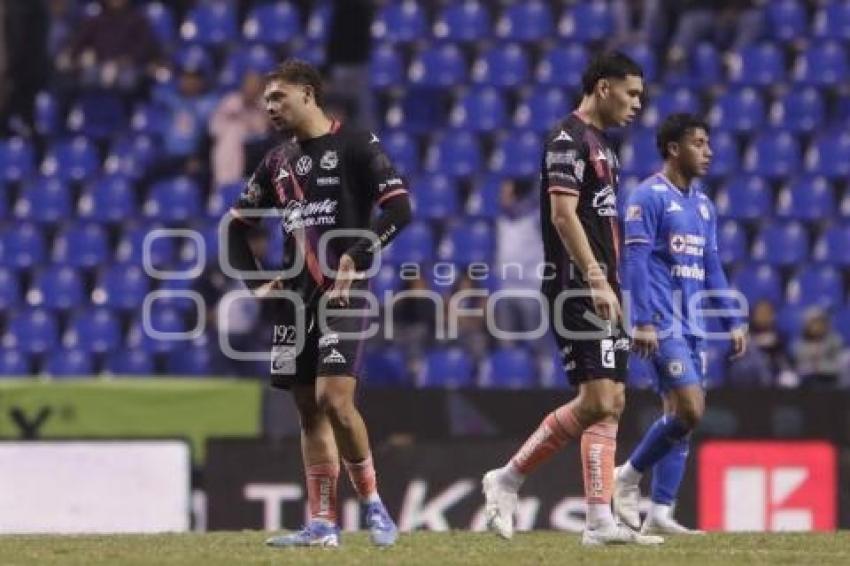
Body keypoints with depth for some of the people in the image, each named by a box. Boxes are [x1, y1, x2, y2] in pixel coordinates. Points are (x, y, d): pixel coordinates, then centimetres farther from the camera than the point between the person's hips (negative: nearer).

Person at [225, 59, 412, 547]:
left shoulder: (355, 145, -4)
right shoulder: (278, 162, 16)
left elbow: (399, 209, -12)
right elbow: (237, 226, 24)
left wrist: (355, 257, -17)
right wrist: (256, 283, 12)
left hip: (342, 293, -7)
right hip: (295, 296, 7)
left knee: (335, 400, -18)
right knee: (310, 411, 5)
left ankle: (372, 502, -3)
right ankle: (323, 524, 7)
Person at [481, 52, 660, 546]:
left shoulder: (601, 146, 20)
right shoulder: (568, 140, -9)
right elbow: (563, 214, -19)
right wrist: (595, 279, -24)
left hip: (601, 291, 10)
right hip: (578, 288, -10)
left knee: (611, 403, 5)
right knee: (598, 401, -14)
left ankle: (601, 523, 3)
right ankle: (507, 480, -4)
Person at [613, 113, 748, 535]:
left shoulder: (702, 205, 17)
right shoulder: (648, 197, -8)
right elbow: (635, 262, -14)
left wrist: (734, 321, 14)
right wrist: (642, 322, -21)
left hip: (692, 325, 8)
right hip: (662, 324, -8)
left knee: (683, 416, 4)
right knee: (689, 409, -16)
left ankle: (659, 514, 5)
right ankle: (629, 476, 2)